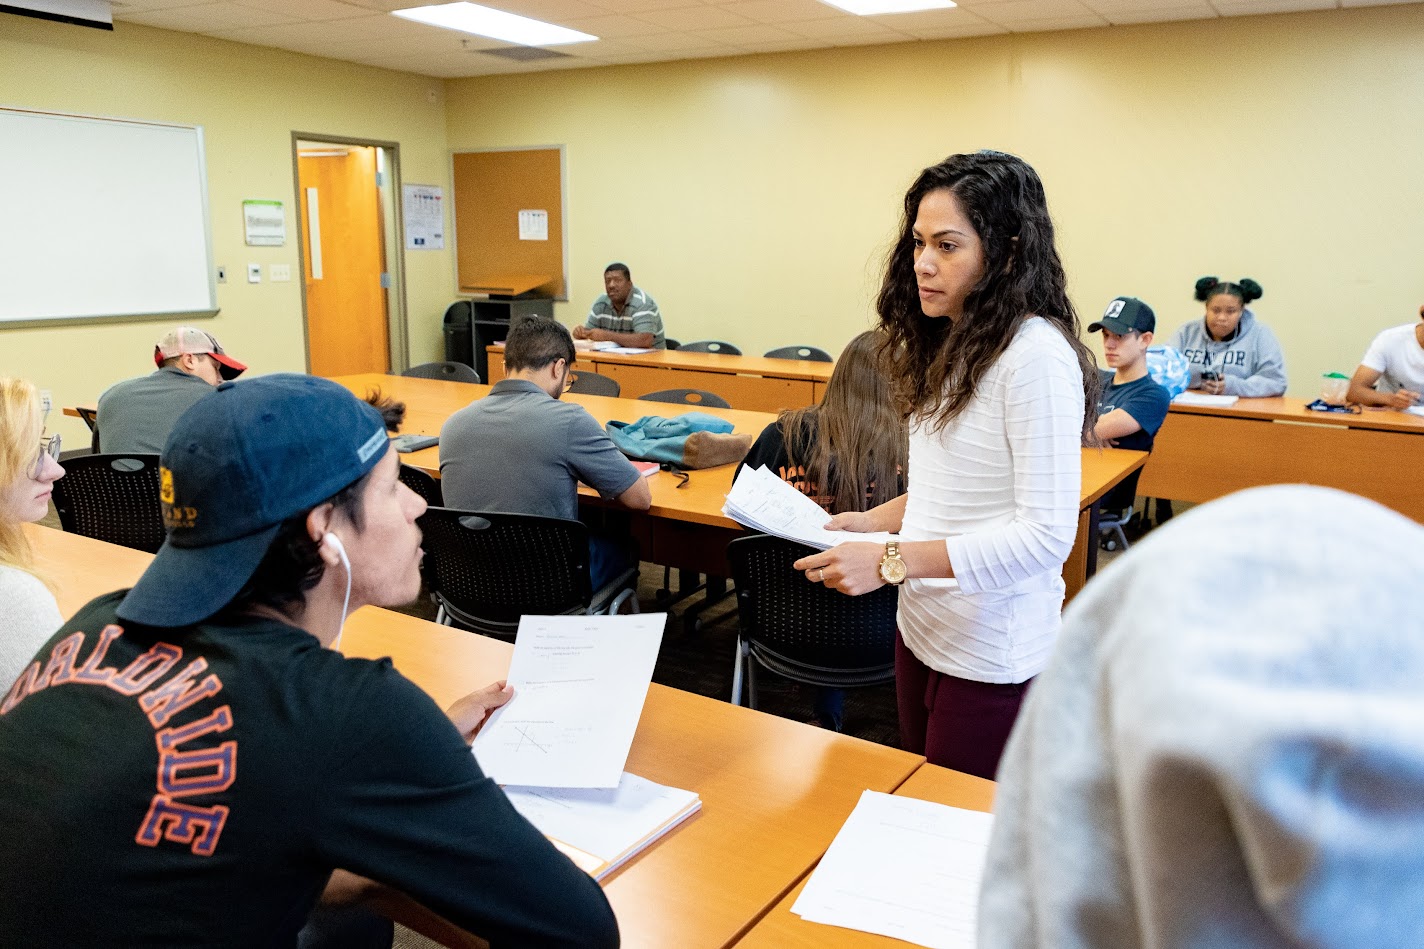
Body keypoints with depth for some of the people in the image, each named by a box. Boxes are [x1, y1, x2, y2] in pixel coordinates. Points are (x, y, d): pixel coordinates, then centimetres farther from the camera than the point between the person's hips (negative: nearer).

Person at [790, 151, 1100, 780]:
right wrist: (870, 520, 5)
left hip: (989, 656, -8)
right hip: (923, 630, 8)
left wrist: (891, 560, -24)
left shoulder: (1036, 356, -20)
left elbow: (1047, 533, -23)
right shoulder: (953, 345, 7)